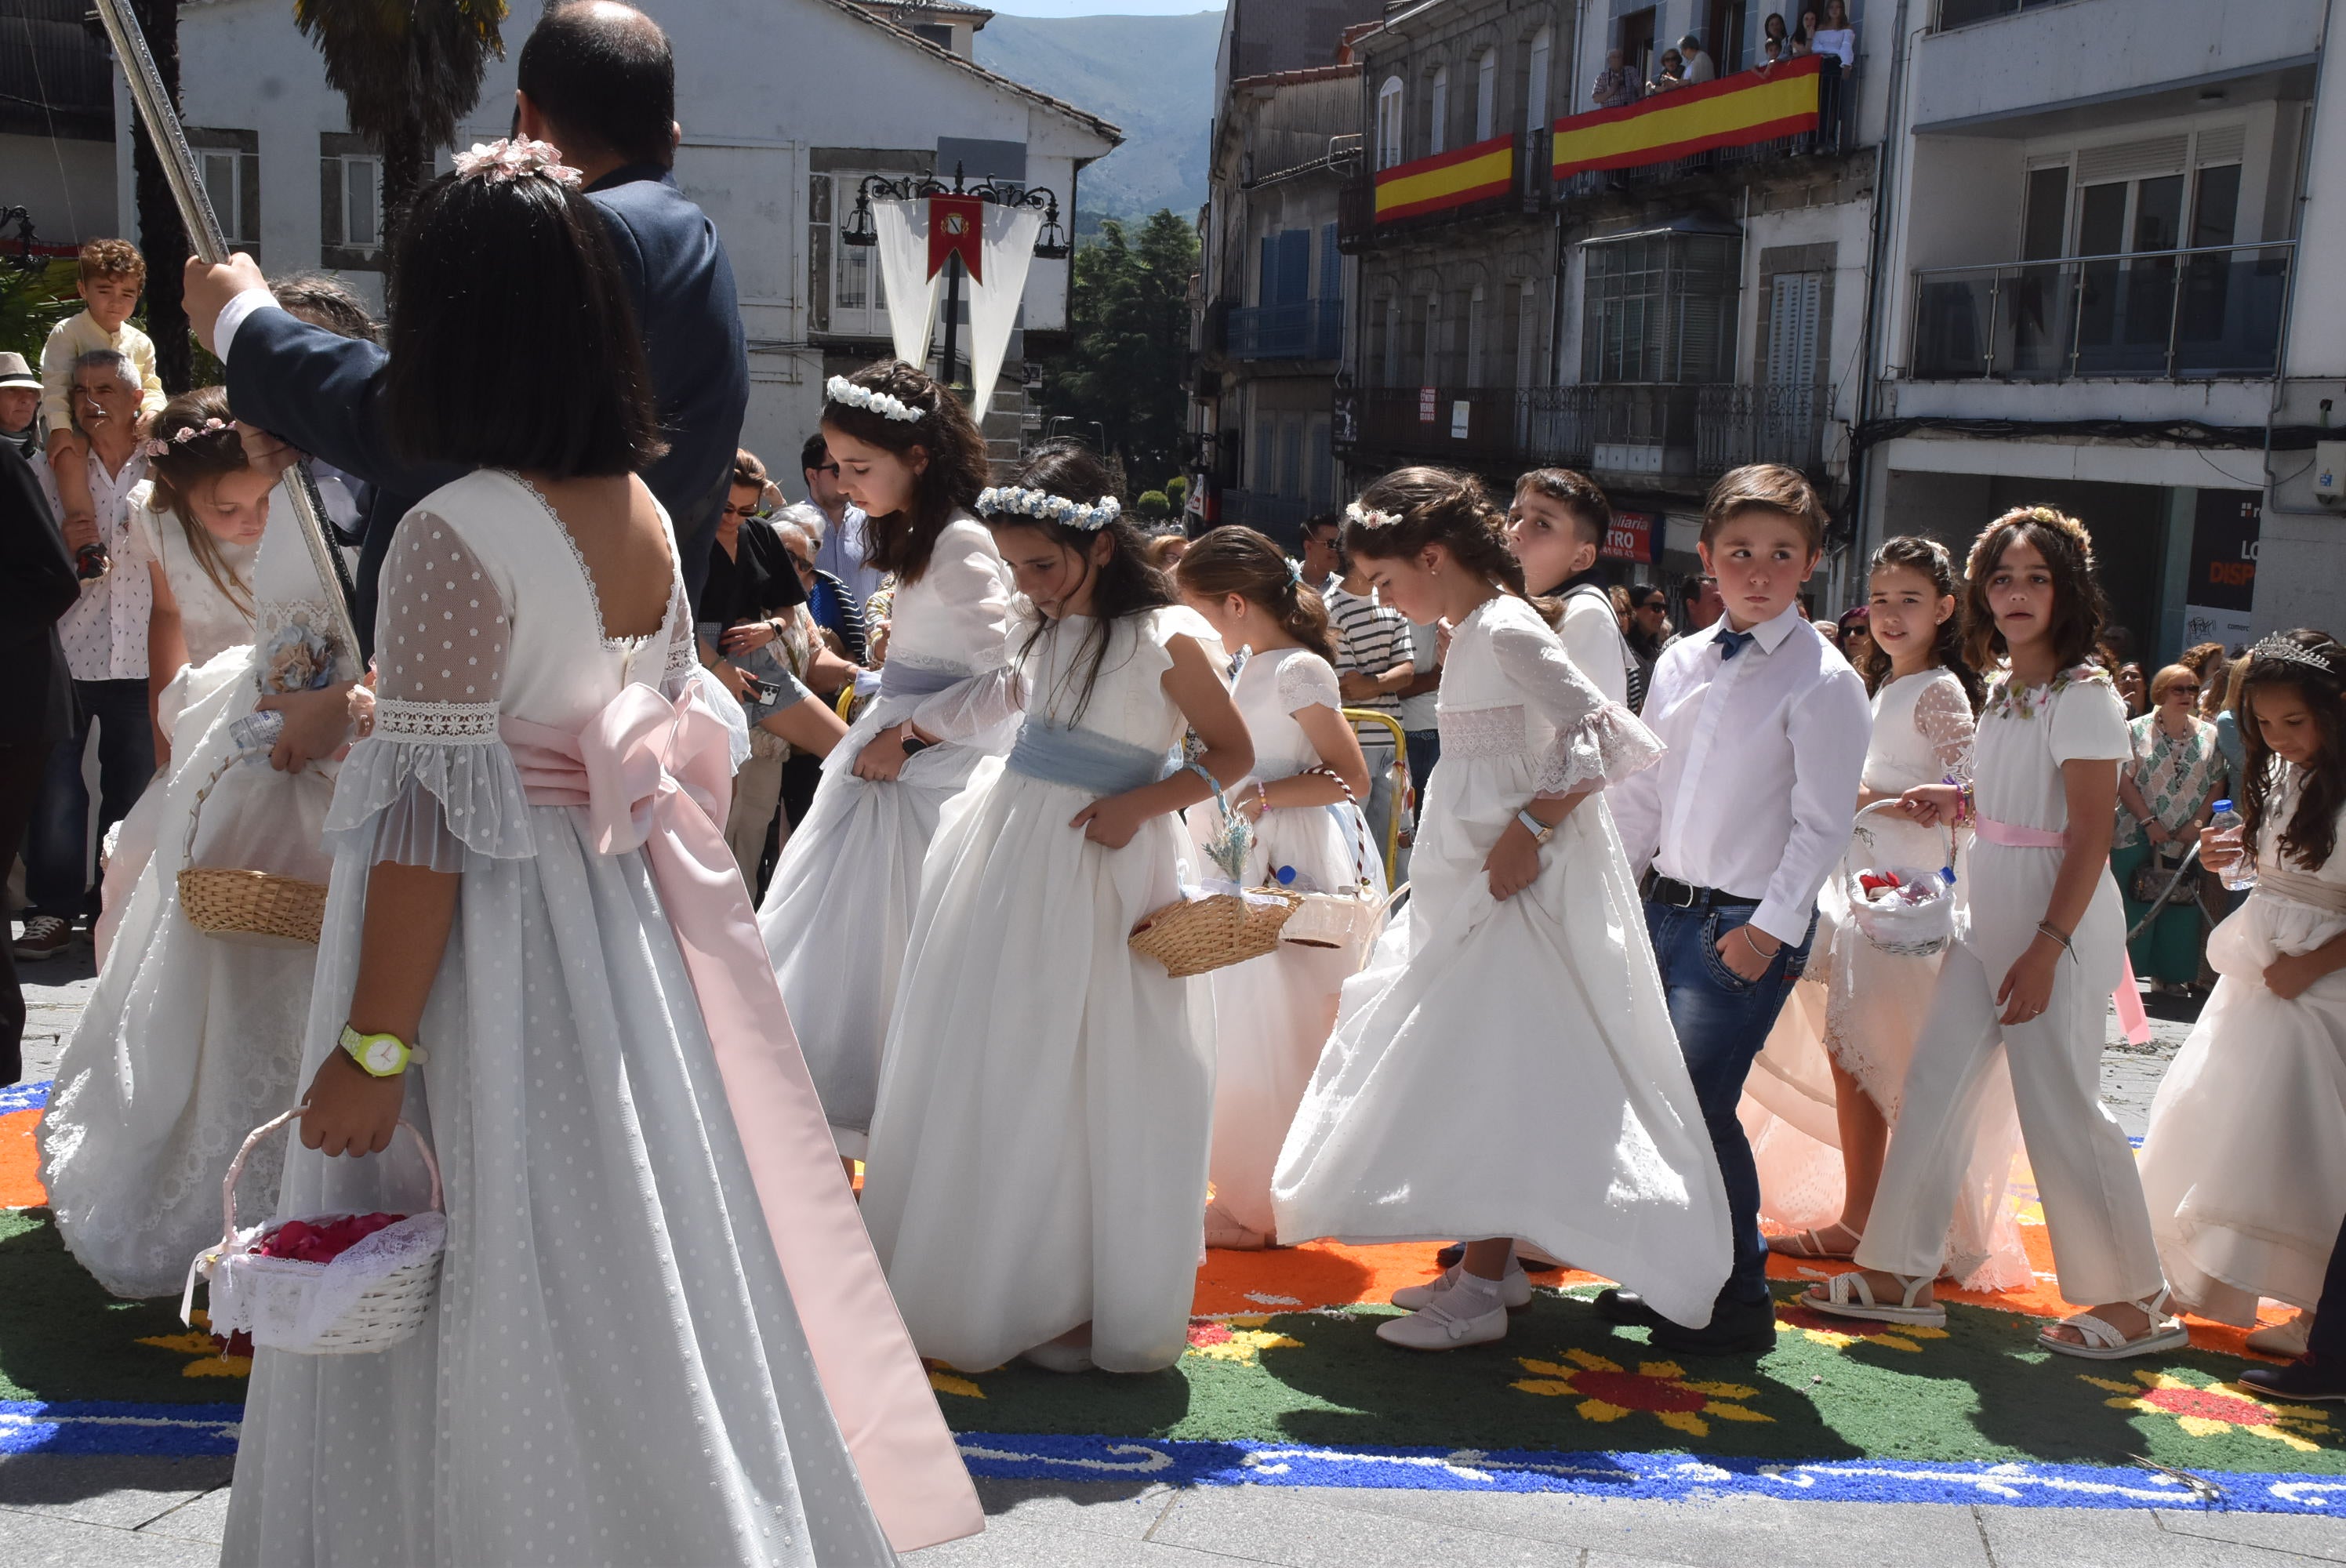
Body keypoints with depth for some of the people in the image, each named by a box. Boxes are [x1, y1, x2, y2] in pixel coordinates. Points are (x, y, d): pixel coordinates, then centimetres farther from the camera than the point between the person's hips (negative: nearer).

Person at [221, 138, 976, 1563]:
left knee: (504, 1293, 6)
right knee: (629, 1239, 20)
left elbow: (433, 820, -20)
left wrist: (372, 1048, -15)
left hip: (498, 952, -8)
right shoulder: (647, 517, 3)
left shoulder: (456, 538, -19)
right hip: (628, 945, 8)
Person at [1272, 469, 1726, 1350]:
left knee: (1487, 1074, -8)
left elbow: (1599, 735, -24)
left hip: (1516, 885, -10)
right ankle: (1491, 1263, 23)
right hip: (1476, 885, 10)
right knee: (1469, 1070, 13)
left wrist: (1530, 830, -24)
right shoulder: (1472, 633, 15)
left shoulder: (1504, 631, -16)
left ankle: (1481, 1294, -2)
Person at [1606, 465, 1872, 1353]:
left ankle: (1737, 1302, 5)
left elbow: (1824, 824, -12)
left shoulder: (1822, 682, -9)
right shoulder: (1681, 663, 10)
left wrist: (1772, 927, -16)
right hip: (1664, 907, 7)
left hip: (1748, 927, -7)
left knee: (1692, 1100, -12)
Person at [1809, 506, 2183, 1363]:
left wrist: (2046, 948, -22)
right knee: (1934, 1081, 8)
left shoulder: (2082, 696, -13)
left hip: (2060, 920, -8)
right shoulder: (2005, 691, 11)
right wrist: (1953, 802, 5)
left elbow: (2090, 835, -17)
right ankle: (1900, 1271, 17)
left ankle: (2137, 1301, 11)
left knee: (2058, 1102, -4)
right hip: (1989, 914, 8)